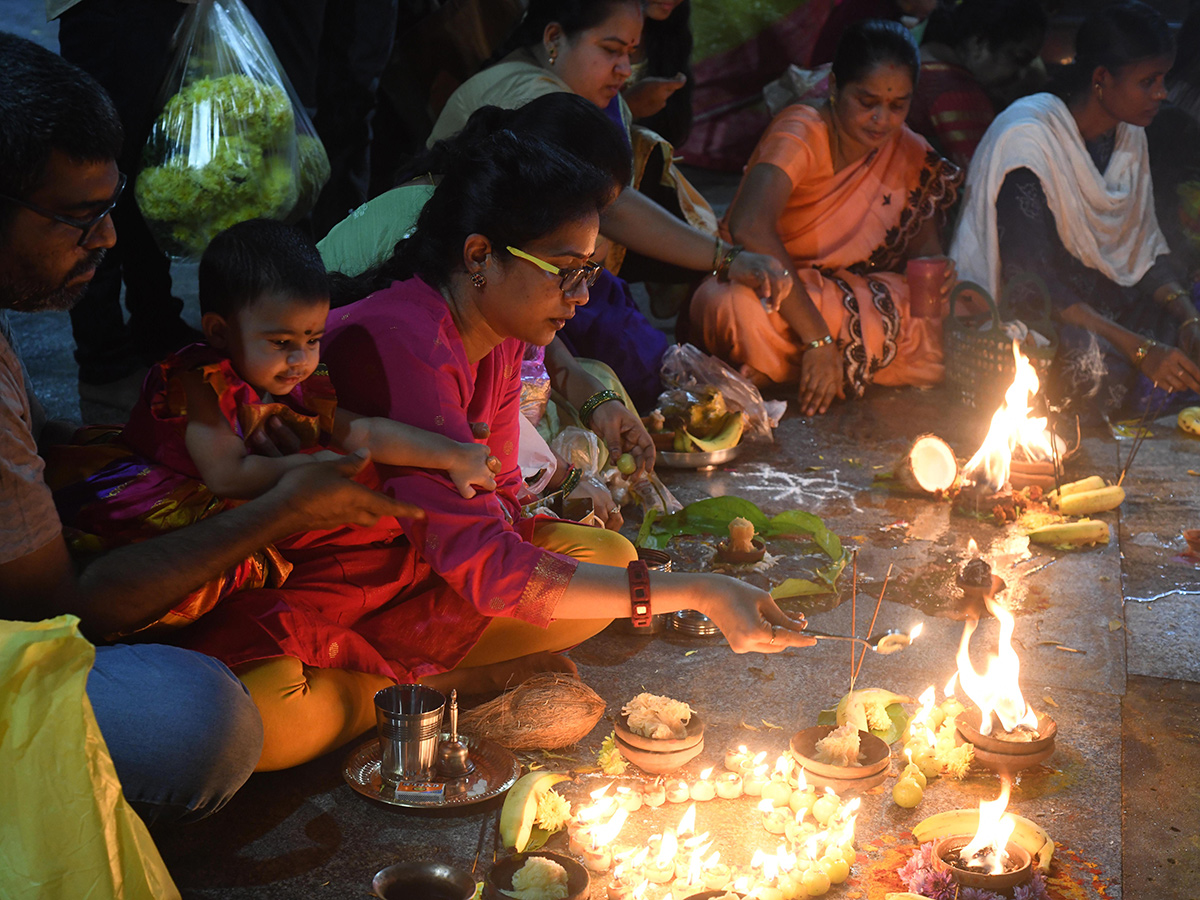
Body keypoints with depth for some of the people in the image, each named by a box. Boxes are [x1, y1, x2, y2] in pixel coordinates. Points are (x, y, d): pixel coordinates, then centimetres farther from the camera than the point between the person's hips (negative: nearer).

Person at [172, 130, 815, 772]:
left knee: (610, 557, -5)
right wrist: (695, 592, -35)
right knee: (263, 719, -39)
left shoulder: (498, 340, -2)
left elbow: (496, 498, 6)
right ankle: (465, 681, -11)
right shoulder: (400, 346, -32)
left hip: (410, 567, 7)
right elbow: (487, 567, -35)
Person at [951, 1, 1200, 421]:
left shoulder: (1129, 136, 5)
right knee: (1096, 362, -36)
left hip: (1094, 300, 8)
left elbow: (1146, 247, 9)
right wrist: (1140, 348, -31)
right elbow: (1029, 284, -26)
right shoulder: (1027, 138, -21)